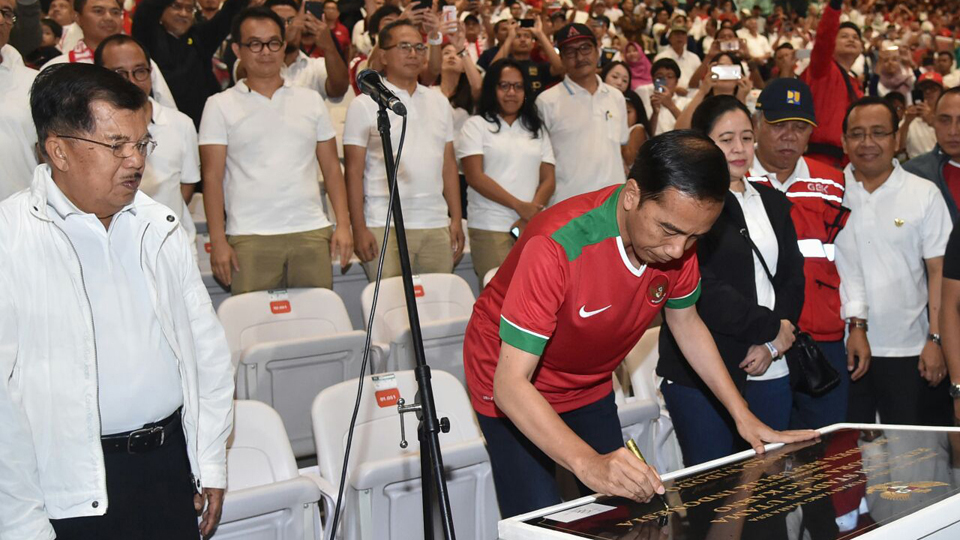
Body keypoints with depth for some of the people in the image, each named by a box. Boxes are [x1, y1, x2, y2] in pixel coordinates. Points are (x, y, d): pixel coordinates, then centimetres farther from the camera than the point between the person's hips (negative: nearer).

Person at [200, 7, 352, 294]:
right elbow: (212, 177, 2)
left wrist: (343, 224, 3)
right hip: (250, 238, -2)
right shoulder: (221, 105, 7)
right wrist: (218, 241, -7)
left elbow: (331, 168, 14)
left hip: (312, 233, 2)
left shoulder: (310, 100, 14)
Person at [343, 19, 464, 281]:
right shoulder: (364, 105, 1)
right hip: (386, 227, -4)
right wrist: (359, 228, -10)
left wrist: (456, 219, 9)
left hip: (437, 226, 4)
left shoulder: (439, 102, 15)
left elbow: (449, 164, 16)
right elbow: (354, 171, -3)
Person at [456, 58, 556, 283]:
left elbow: (548, 179, 11)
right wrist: (519, 206, -11)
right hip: (490, 230, -3)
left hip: (532, 228, 4)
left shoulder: (536, 129, 19)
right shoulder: (476, 126, 6)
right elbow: (475, 178, -5)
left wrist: (530, 218, -6)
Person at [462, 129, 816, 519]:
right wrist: (589, 464, -50)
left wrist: (743, 417, -2)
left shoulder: (678, 230, -16)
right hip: (515, 392, -5)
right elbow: (511, 383, -37)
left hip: (591, 384, 6)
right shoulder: (557, 245, -36)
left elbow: (686, 323, 3)